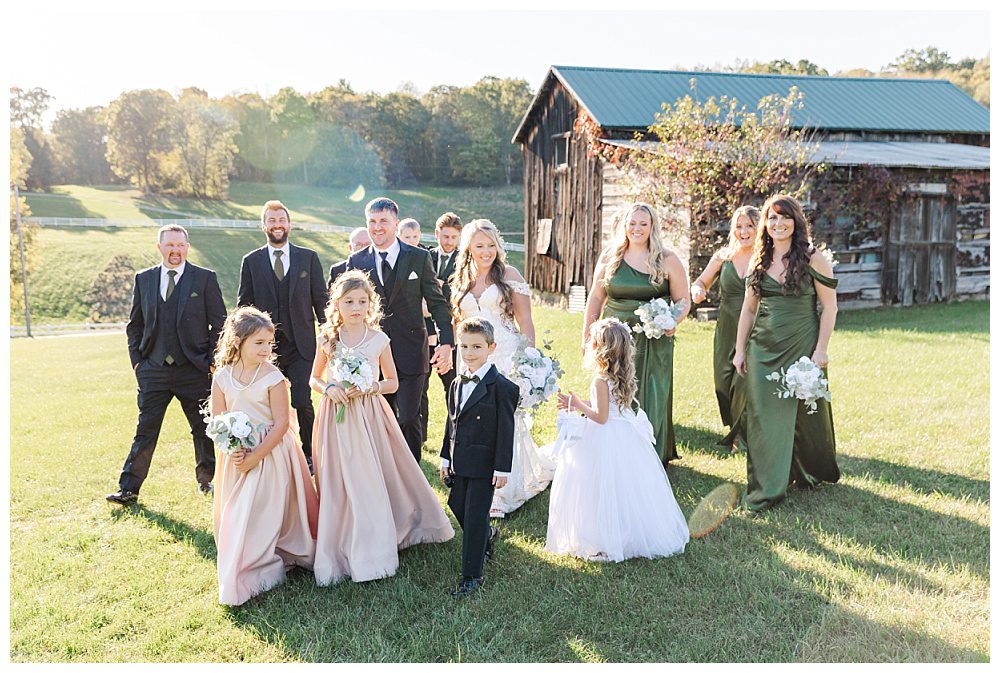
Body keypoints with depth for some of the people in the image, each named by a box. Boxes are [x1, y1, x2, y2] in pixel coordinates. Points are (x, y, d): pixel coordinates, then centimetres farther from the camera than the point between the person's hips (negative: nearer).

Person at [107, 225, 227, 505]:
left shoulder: (205, 278, 0)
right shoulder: (144, 279, 8)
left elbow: (219, 324, 1)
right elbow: (134, 325, 14)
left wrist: (213, 362, -5)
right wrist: (137, 360, 5)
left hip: (195, 370, -1)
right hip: (153, 370, 2)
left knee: (204, 429, 9)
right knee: (145, 430, 2)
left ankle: (206, 480, 26)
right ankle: (129, 489, 10)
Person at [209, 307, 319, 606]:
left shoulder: (272, 377, -12)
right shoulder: (222, 377, -1)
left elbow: (282, 423, -14)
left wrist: (257, 455, -18)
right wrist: (231, 451, -13)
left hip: (271, 455, -4)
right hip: (238, 457, 4)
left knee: (266, 512, -2)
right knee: (235, 515, 10)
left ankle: (259, 571, 13)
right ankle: (238, 570, 29)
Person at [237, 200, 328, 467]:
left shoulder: (309, 258, 6)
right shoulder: (251, 261, 7)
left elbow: (321, 300, 7)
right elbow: (243, 304, 9)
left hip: (301, 345, -1)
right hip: (265, 346, 1)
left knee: (302, 402, -8)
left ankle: (309, 455, 12)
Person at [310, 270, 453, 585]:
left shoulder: (379, 340, -3)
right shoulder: (327, 339, 0)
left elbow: (392, 382, 5)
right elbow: (314, 379, 10)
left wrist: (368, 388, -14)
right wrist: (329, 388, -11)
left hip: (369, 415, 0)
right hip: (336, 417, 1)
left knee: (373, 480, 1)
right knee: (339, 484, 4)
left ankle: (373, 550, 18)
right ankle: (343, 549, 19)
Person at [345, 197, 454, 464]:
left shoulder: (419, 257, 1)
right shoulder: (357, 261, 6)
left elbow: (437, 302, 2)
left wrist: (446, 342, -7)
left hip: (410, 354, -2)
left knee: (408, 419, -5)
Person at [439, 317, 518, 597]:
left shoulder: (502, 387, -13)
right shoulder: (457, 385, 9)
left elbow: (506, 431, -13)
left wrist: (502, 469, -14)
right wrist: (446, 459, 14)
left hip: (484, 465, -7)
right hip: (459, 463, 7)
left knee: (475, 516, -1)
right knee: (458, 507, 16)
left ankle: (472, 576, 12)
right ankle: (487, 537, 46)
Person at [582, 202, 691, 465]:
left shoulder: (667, 260, 0)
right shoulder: (608, 258, 6)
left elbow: (683, 300, 3)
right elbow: (596, 298, 10)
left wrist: (674, 321, -17)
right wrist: (587, 335, 7)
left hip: (654, 341, -2)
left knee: (651, 397, 3)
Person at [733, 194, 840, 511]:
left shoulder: (812, 258, -4)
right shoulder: (758, 260, 8)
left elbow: (829, 306, -5)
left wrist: (821, 349, -11)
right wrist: (740, 350, 8)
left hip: (801, 346, -3)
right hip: (763, 347, 4)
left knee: (805, 411, 9)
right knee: (762, 414, 0)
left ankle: (812, 473, 35)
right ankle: (765, 489, 7)